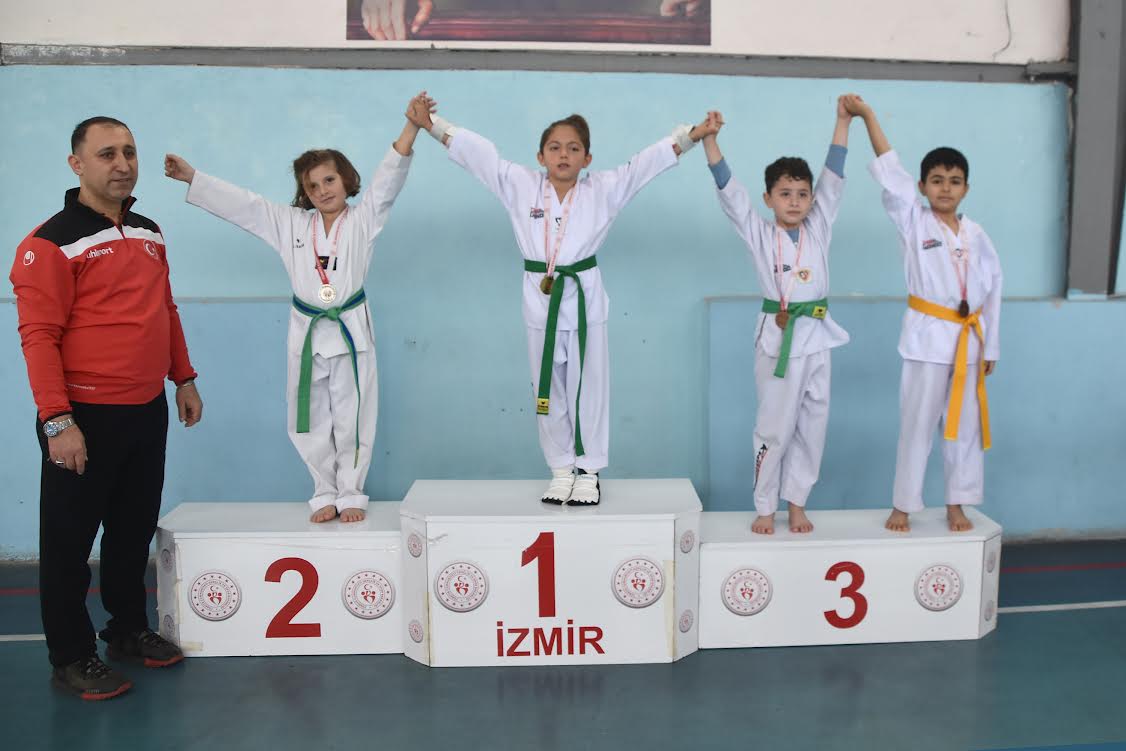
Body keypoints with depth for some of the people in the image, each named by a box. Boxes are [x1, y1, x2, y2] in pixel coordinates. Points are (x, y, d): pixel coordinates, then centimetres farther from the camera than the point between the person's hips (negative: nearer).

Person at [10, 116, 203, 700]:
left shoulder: (148, 233, 10)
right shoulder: (52, 241, -12)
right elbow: (38, 335, -17)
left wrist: (183, 378, 15)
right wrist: (56, 420, -22)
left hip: (148, 411, 7)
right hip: (85, 416, -7)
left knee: (135, 530, 18)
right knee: (70, 541, 6)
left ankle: (130, 630, 34)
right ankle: (71, 658, 19)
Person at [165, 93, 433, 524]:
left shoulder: (363, 220, 1)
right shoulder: (289, 224, 8)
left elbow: (389, 177, -9)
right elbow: (239, 203, 8)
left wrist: (412, 124, -20)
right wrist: (191, 177, 3)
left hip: (351, 329, -2)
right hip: (306, 331, 3)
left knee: (352, 419, 3)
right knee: (312, 421, 7)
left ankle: (350, 494, 18)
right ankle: (325, 495, 22)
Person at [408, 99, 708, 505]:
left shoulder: (603, 190, 1)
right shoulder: (521, 186, 2)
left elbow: (647, 162, -2)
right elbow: (477, 151, 1)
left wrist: (693, 134, -9)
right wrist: (432, 124, -2)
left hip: (585, 301, -1)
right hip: (541, 301, 1)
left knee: (589, 390, 5)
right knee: (549, 392, 10)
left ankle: (589, 472, 19)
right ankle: (562, 471, 24)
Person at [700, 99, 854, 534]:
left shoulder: (819, 228, 7)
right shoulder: (758, 233, 0)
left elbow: (833, 178, 1)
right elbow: (728, 189, -9)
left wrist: (843, 122, -6)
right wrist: (710, 139, -19)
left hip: (816, 336, 3)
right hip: (777, 337, -3)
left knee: (812, 425, 9)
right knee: (774, 427, 3)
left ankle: (797, 503, 23)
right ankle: (765, 508, 15)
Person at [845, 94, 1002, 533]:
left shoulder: (975, 233, 6)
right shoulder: (913, 222, -4)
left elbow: (992, 289, 9)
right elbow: (890, 173, -14)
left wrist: (990, 345, 7)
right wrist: (867, 115, -22)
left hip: (968, 338, 4)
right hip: (928, 337, -3)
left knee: (965, 425, 9)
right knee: (917, 425, 2)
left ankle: (956, 505, 22)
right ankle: (903, 506, 13)